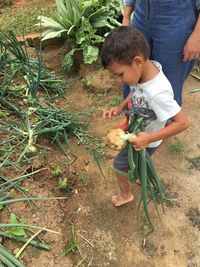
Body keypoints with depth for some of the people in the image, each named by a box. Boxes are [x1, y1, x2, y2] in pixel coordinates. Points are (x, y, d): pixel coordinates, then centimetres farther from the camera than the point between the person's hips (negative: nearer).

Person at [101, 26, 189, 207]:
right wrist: (120, 108, -12)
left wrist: (149, 138, -34)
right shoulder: (143, 70, -19)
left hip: (145, 141, -6)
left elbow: (183, 123, -34)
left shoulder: (157, 93, -42)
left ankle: (125, 195, 42)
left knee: (120, 165, 15)